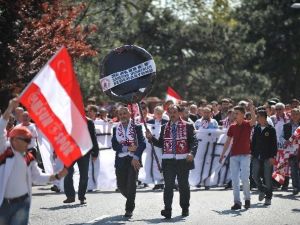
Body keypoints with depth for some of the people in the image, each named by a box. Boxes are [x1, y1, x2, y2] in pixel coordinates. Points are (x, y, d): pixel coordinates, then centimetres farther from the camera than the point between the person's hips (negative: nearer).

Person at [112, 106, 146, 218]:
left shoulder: (137, 127, 1)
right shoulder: (116, 129, 9)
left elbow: (142, 144, -5)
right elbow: (114, 146, 1)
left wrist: (136, 157, -16)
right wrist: (127, 148, -12)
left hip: (134, 160, -3)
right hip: (121, 161, 3)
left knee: (131, 184, -8)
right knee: (121, 185, 4)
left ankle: (129, 209, 1)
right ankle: (131, 200, 33)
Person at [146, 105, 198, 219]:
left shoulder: (188, 126, 2)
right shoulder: (164, 127, 12)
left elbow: (194, 141, -4)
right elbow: (160, 144, 13)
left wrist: (192, 153, -21)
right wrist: (151, 138, -2)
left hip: (183, 161, -1)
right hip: (168, 161, 2)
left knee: (183, 185, 10)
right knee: (168, 185, -6)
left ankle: (185, 208, 23)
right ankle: (167, 210, -11)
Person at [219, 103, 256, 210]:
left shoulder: (247, 124, -2)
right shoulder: (232, 127, 10)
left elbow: (254, 120, -25)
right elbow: (227, 141, 15)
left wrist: (251, 108, -38)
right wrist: (222, 154, 13)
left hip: (245, 155, -4)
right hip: (234, 155, 4)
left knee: (244, 178, -11)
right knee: (234, 180, 1)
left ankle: (247, 198, 9)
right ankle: (237, 202, 4)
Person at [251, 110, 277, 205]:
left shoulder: (271, 129, -5)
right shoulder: (256, 128, 9)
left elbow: (274, 144, -6)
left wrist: (272, 156, -12)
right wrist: (252, 153, 9)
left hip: (267, 157, -4)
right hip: (257, 156, 4)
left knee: (267, 177, -1)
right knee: (255, 175, -1)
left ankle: (268, 197, 8)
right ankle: (262, 190, 24)